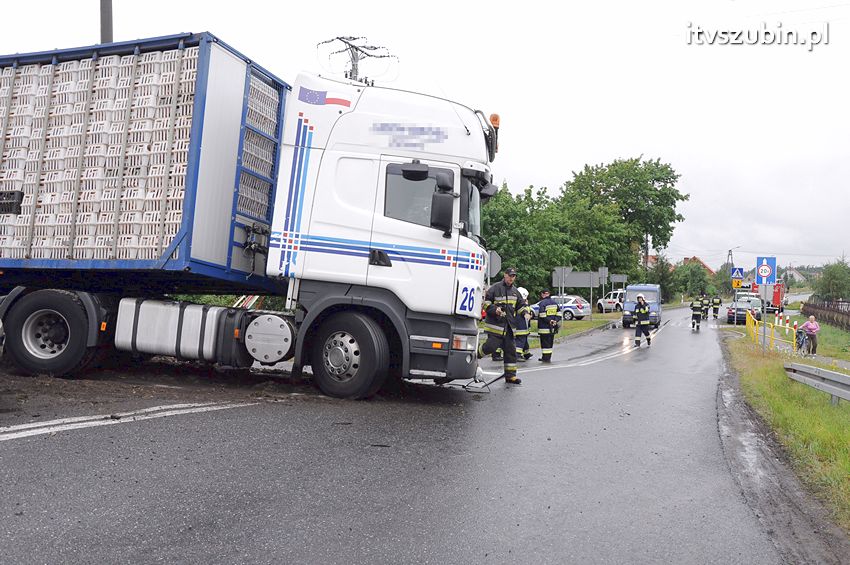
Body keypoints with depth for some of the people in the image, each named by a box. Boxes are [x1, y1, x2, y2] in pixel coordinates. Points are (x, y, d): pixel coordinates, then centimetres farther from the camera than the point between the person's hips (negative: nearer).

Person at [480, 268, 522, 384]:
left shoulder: (515, 291, 15)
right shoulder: (495, 288, -4)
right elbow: (486, 303, -4)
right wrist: (494, 309, -19)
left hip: (509, 326, 6)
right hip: (495, 324, -6)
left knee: (510, 350, 5)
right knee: (491, 346, -12)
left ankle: (510, 375, 11)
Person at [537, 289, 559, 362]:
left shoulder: (542, 303, -13)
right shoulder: (555, 303, 11)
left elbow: (542, 316, -19)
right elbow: (558, 314, 10)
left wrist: (549, 321, -10)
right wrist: (555, 321, 0)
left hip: (544, 327, -7)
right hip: (552, 327, 7)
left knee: (545, 343, -1)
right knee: (550, 342, 14)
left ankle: (546, 358, -1)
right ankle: (548, 358, 20)